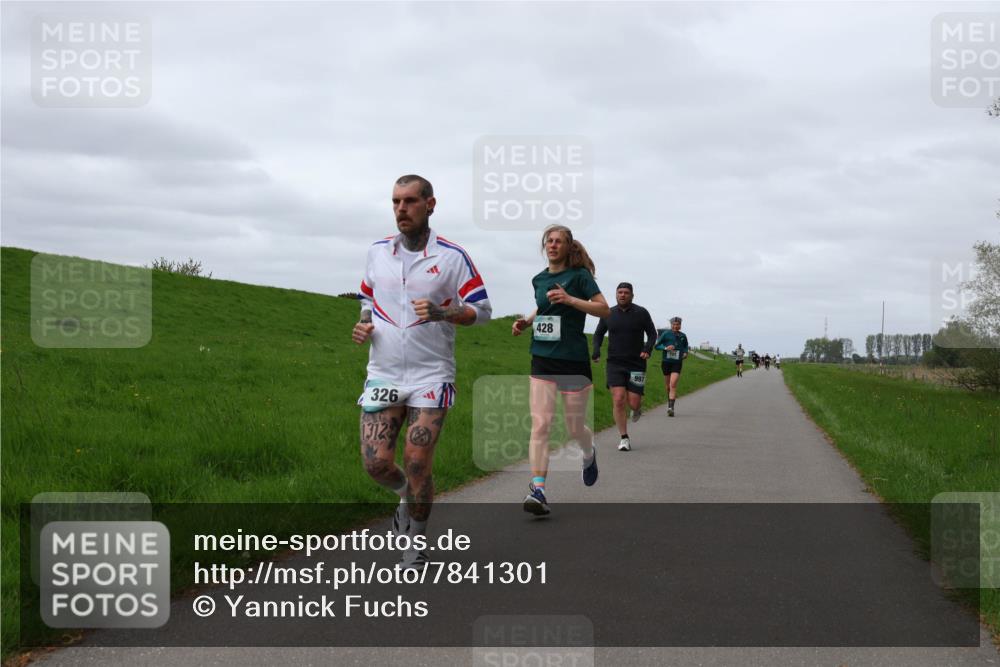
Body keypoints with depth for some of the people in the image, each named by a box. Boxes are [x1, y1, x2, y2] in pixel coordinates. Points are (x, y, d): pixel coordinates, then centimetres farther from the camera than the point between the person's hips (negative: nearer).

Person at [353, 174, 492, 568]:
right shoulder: (377, 252, 7)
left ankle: (415, 544, 13)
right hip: (383, 373, 3)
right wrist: (363, 325, 2)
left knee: (417, 463, -8)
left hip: (431, 375, -3)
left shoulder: (451, 257, -5)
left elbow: (482, 310, -3)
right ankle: (407, 494, 28)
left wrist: (442, 312, -20)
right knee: (376, 462, -7)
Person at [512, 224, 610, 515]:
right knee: (540, 423, -13)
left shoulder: (579, 275, -4)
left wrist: (569, 299, -22)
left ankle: (589, 454, 44)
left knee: (575, 428, 8)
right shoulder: (539, 279, 11)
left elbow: (604, 309, -12)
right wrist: (526, 321, 10)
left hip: (573, 359, -3)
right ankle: (537, 488, -17)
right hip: (542, 359, 3)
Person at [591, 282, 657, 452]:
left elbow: (652, 334, 5)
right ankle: (624, 438, -2)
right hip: (615, 364, 1)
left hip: (636, 364, -1)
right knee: (618, 400, -13)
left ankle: (638, 408, 38)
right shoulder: (608, 314, 3)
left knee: (633, 403, -3)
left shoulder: (641, 313, -2)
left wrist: (647, 349, -14)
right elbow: (598, 334, 15)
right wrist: (596, 352, -3)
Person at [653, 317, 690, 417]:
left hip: (677, 363, 0)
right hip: (666, 362, 0)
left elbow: (686, 346, 24)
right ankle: (669, 404, 35)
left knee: (673, 385, -16)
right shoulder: (666, 334, -3)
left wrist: (685, 353, 4)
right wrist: (665, 348, -18)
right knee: (668, 386, 12)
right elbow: (656, 345, -1)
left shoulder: (683, 336, 5)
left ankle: (671, 408, -21)